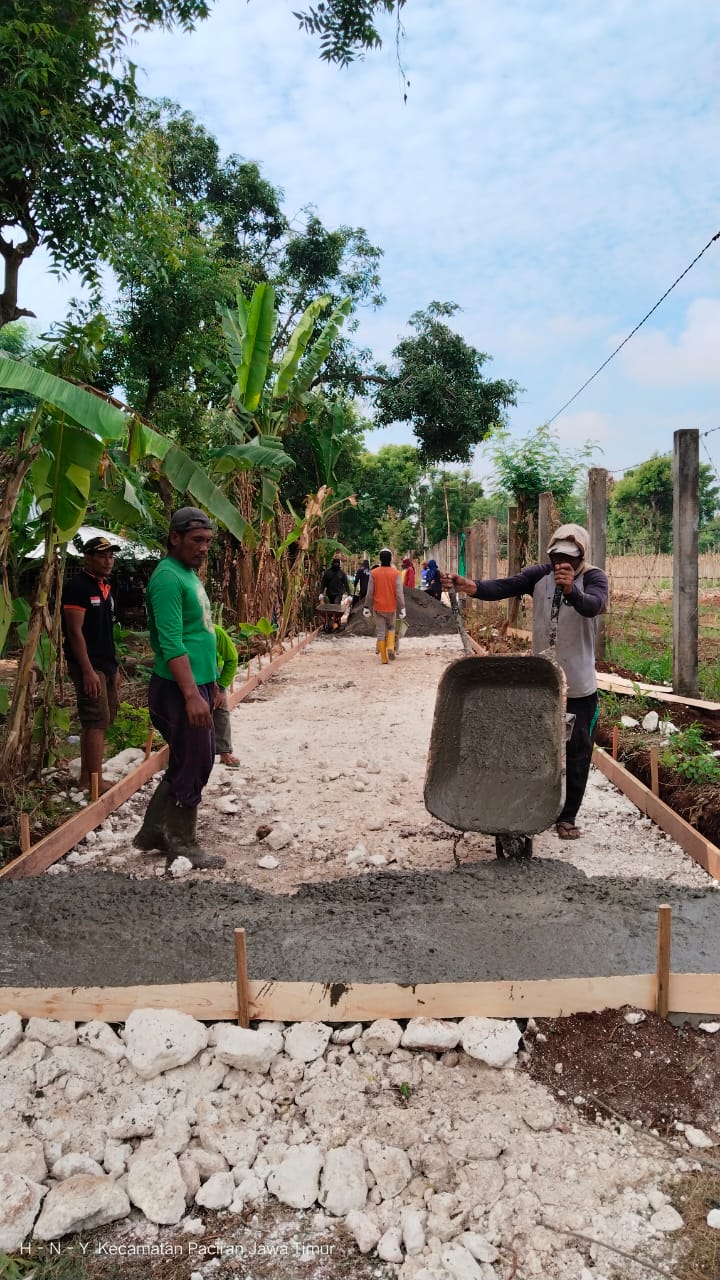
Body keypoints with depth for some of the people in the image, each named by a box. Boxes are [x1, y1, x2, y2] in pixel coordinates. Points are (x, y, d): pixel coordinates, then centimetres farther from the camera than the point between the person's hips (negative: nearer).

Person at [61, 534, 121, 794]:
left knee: (98, 721, 11)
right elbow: (75, 632, -17)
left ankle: (86, 777, 18)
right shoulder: (76, 586, -12)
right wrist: (88, 670, -22)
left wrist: (114, 666, 19)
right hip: (89, 666, -9)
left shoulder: (105, 587, 16)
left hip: (106, 665, 9)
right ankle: (96, 781, -5)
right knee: (97, 721, -10)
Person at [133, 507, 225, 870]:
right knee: (191, 766, 0)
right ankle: (182, 845, 15)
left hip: (197, 685, 10)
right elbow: (171, 643, -23)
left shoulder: (190, 573, 14)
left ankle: (153, 831, 29)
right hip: (180, 690, -10)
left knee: (192, 761, 17)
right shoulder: (168, 577, -17)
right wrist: (192, 694, -27)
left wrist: (210, 685, 22)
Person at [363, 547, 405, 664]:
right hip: (391, 607, 0)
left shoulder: (374, 573, -5)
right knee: (391, 628, 21)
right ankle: (390, 647, -3)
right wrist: (402, 608, -4)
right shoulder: (396, 573, -8)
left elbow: (370, 592, -2)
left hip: (378, 607, 0)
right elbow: (399, 593, -9)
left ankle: (384, 658, 7)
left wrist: (367, 607, 6)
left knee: (380, 632, 7)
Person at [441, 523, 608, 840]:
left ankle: (567, 816, 18)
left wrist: (571, 590, -56)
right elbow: (504, 586, -19)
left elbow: (593, 605, -33)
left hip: (579, 685, -3)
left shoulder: (593, 577, -11)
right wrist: (474, 587, -39)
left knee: (577, 751, 6)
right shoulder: (539, 574, -4)